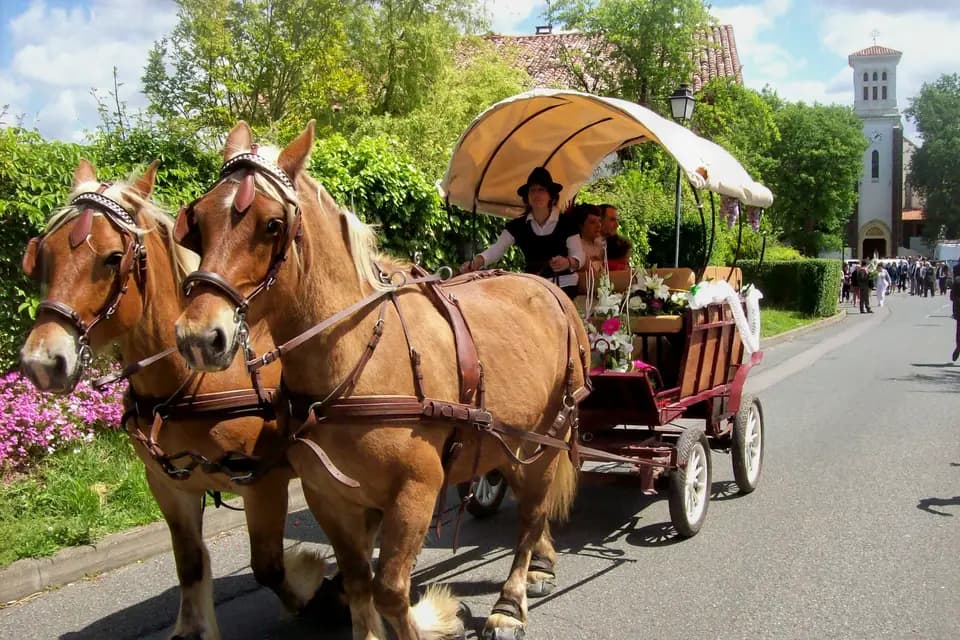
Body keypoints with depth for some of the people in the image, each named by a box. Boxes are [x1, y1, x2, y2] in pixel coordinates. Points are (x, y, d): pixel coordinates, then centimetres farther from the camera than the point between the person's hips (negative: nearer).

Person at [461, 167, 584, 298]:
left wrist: (568, 262, -32)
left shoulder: (566, 223, -2)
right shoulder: (517, 226, 4)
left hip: (564, 287, -2)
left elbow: (579, 255, -7)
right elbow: (496, 249, -6)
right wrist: (476, 262, -27)